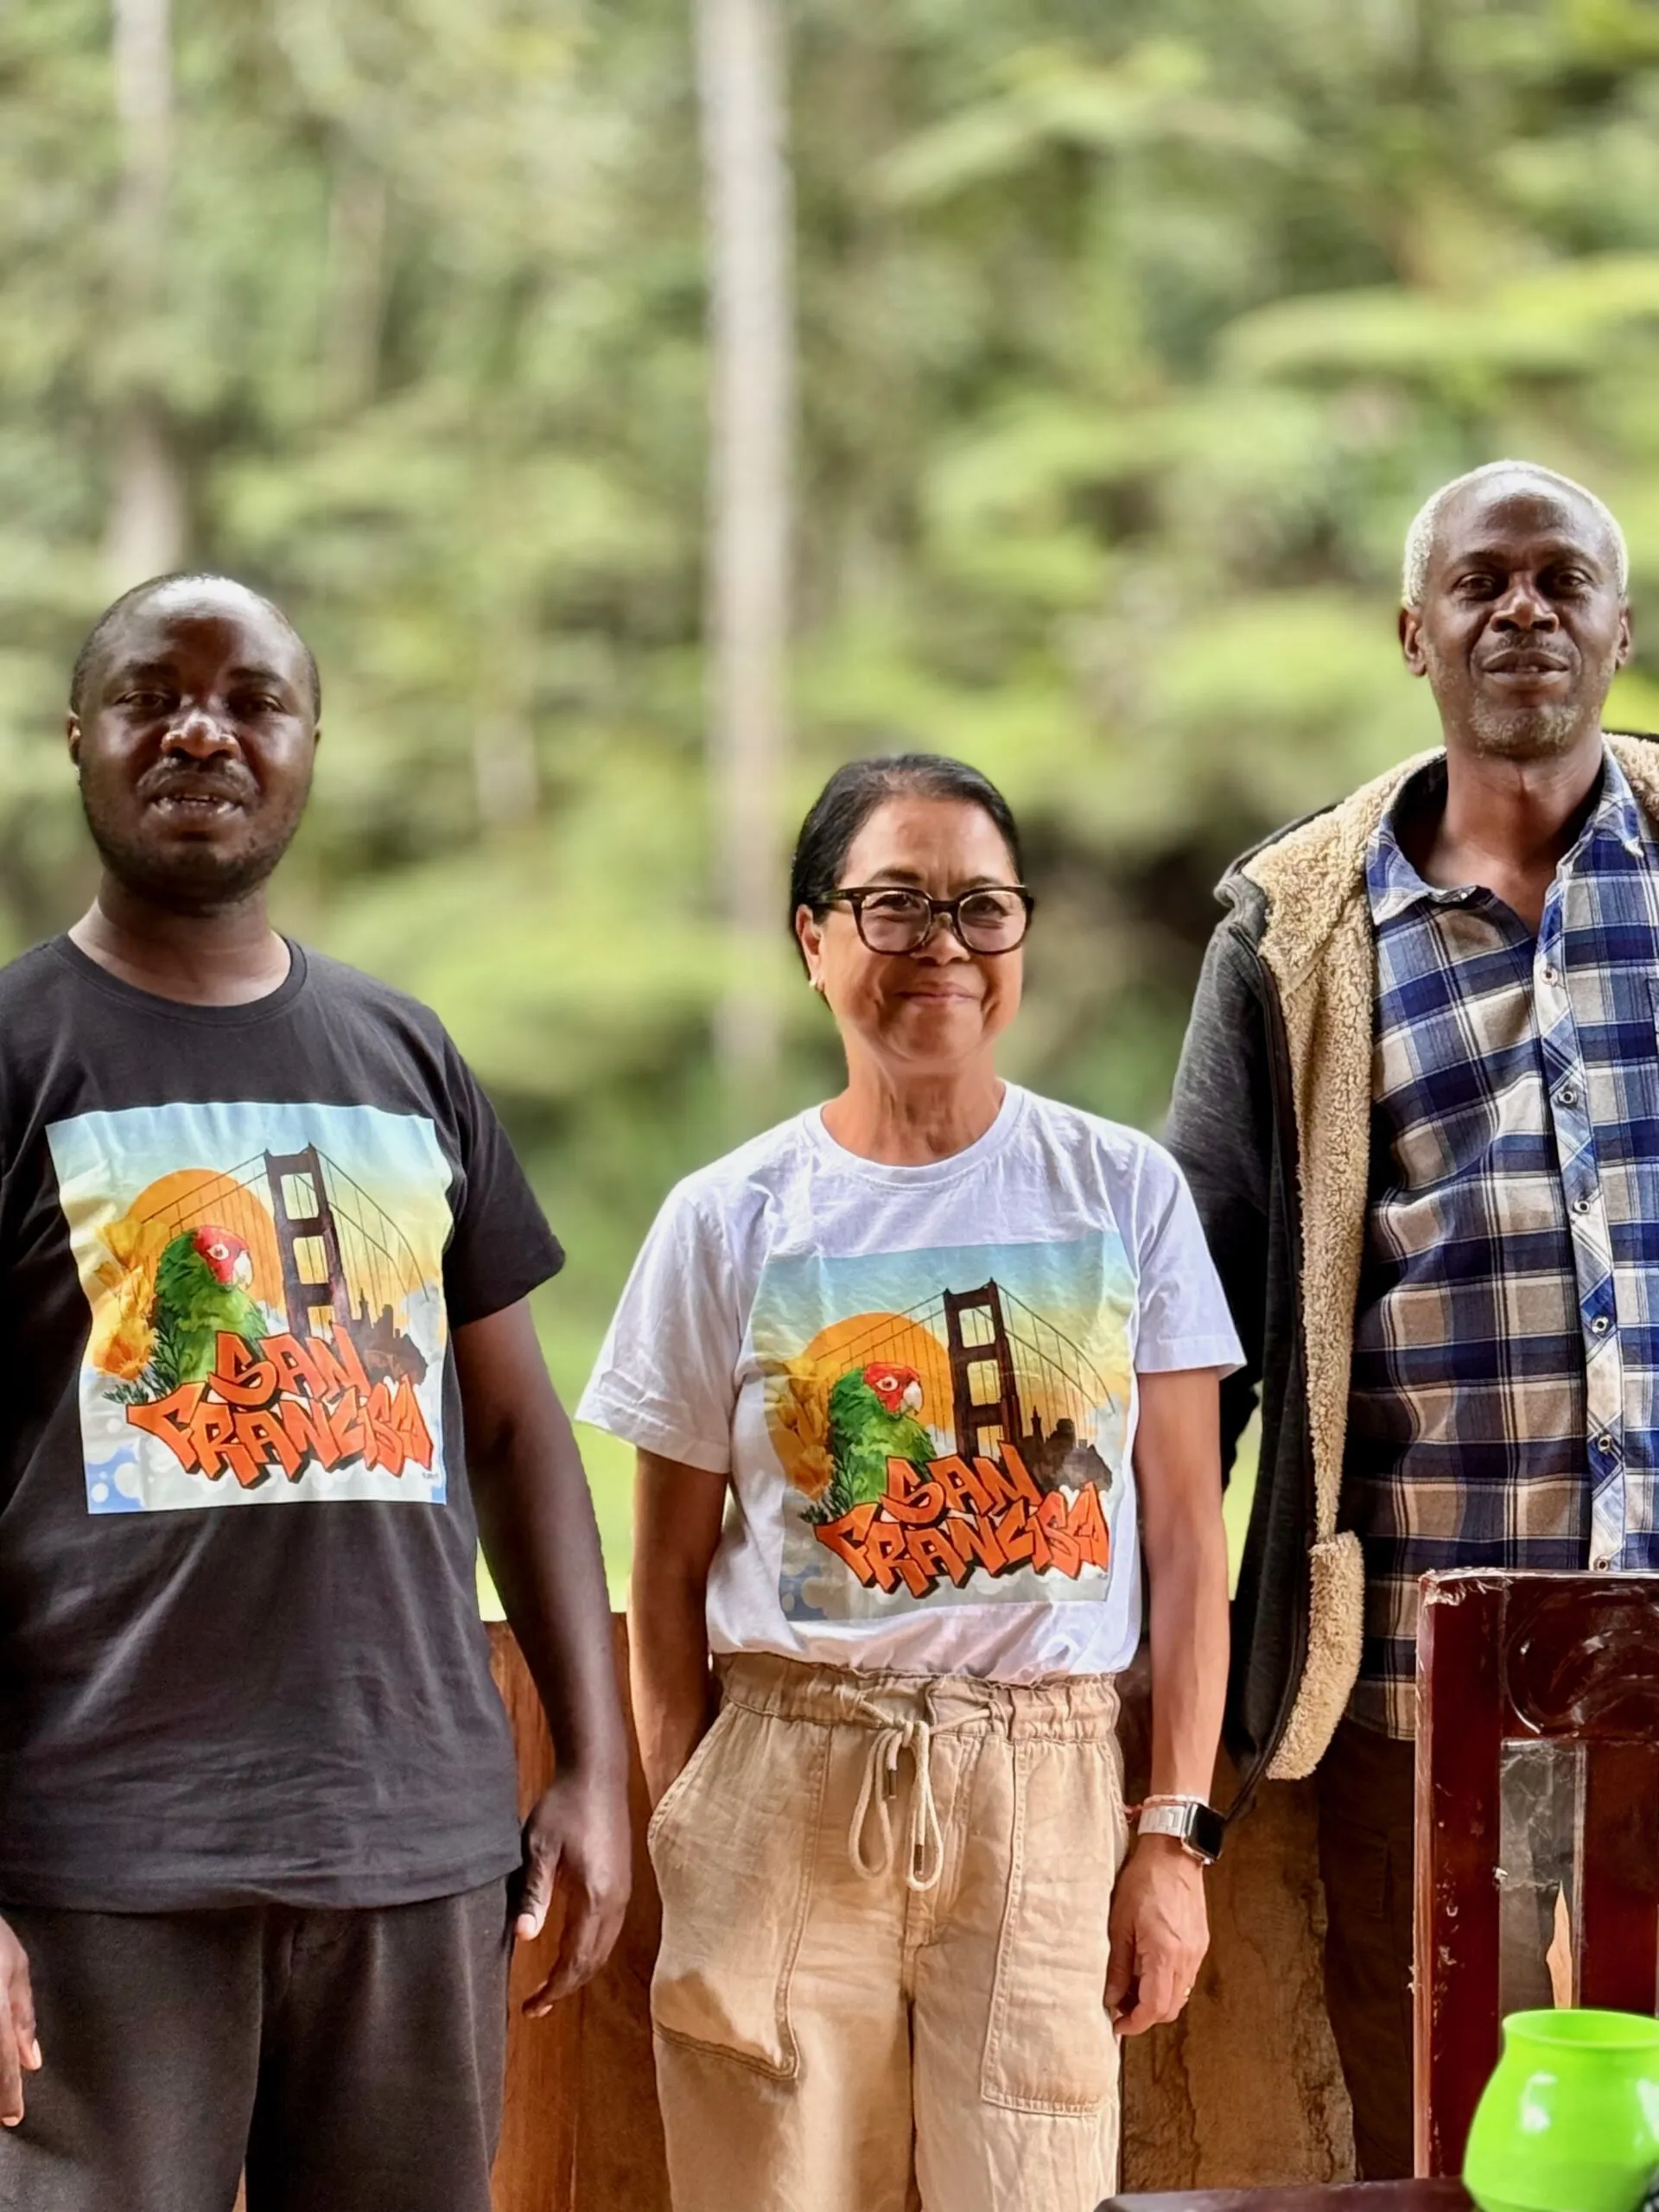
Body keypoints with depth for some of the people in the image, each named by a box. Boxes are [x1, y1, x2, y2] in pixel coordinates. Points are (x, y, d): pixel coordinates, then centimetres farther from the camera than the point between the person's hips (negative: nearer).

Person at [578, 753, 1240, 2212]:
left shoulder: (1124, 1193, 4)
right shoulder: (731, 1221, 3)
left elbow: (1187, 1542, 4)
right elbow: (671, 1572, 8)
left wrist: (1176, 1833, -2)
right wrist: (685, 1841, 3)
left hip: (1047, 1789, 0)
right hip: (791, 1779, 0)